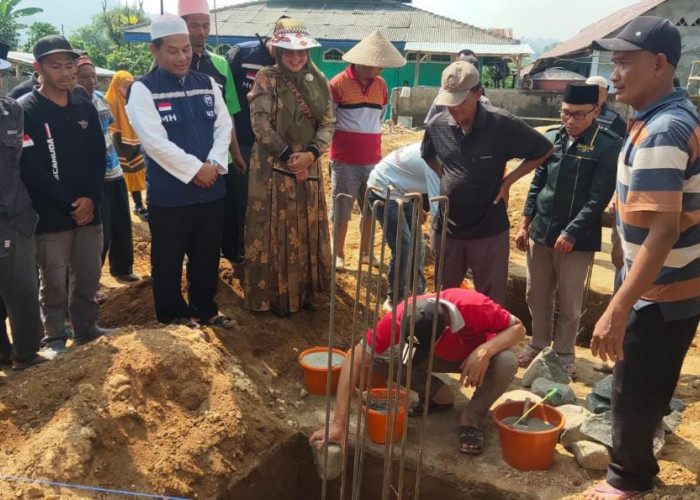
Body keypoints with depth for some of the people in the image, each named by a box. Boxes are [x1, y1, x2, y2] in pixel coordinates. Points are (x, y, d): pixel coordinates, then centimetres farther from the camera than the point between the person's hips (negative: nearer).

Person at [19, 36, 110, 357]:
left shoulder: (85, 108, 10)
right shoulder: (25, 110, -6)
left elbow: (99, 156, 7)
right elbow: (32, 168, -11)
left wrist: (90, 198, -7)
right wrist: (69, 203, -14)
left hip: (89, 210, 5)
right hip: (50, 215, -4)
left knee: (89, 276, 12)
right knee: (54, 282, 4)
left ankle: (86, 329, 29)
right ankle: (55, 339, 20)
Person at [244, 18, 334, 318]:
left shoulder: (318, 81, 6)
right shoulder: (266, 80, -6)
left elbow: (328, 123, 3)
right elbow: (260, 125, -12)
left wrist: (310, 154, -13)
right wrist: (289, 157, -15)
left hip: (309, 168, 5)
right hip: (273, 169, -4)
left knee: (307, 231, 11)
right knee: (275, 231, 2)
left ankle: (305, 291, 26)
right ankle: (274, 295, 15)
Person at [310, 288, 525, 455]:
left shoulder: (475, 307, -40)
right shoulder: (400, 318, -35)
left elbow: (519, 328, -23)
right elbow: (354, 361, -34)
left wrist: (486, 350, -43)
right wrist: (338, 423, -38)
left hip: (478, 354, -2)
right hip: (442, 356, 2)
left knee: (507, 363, -36)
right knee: (380, 358, -21)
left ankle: (472, 419, -10)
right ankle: (439, 396, 1)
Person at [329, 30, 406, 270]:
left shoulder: (381, 84, 7)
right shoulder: (339, 83, -9)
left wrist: (369, 140, 14)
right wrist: (346, 139, 0)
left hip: (373, 160, 5)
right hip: (345, 161, -5)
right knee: (342, 212, 5)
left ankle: (365, 252, 28)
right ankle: (339, 254, 21)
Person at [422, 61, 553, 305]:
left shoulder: (502, 124, -15)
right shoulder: (437, 125, -4)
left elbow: (544, 151, -3)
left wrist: (506, 182, -7)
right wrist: (447, 180, 3)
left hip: (489, 230, -3)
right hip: (446, 228, 3)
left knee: (490, 301, 9)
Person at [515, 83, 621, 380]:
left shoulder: (608, 145, -9)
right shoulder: (551, 137, 5)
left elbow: (599, 197, -13)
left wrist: (571, 233, -16)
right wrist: (525, 225, 8)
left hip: (578, 238, -4)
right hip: (540, 232, 5)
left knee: (569, 303, 7)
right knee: (536, 296, 14)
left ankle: (564, 354, 25)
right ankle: (539, 345, 32)